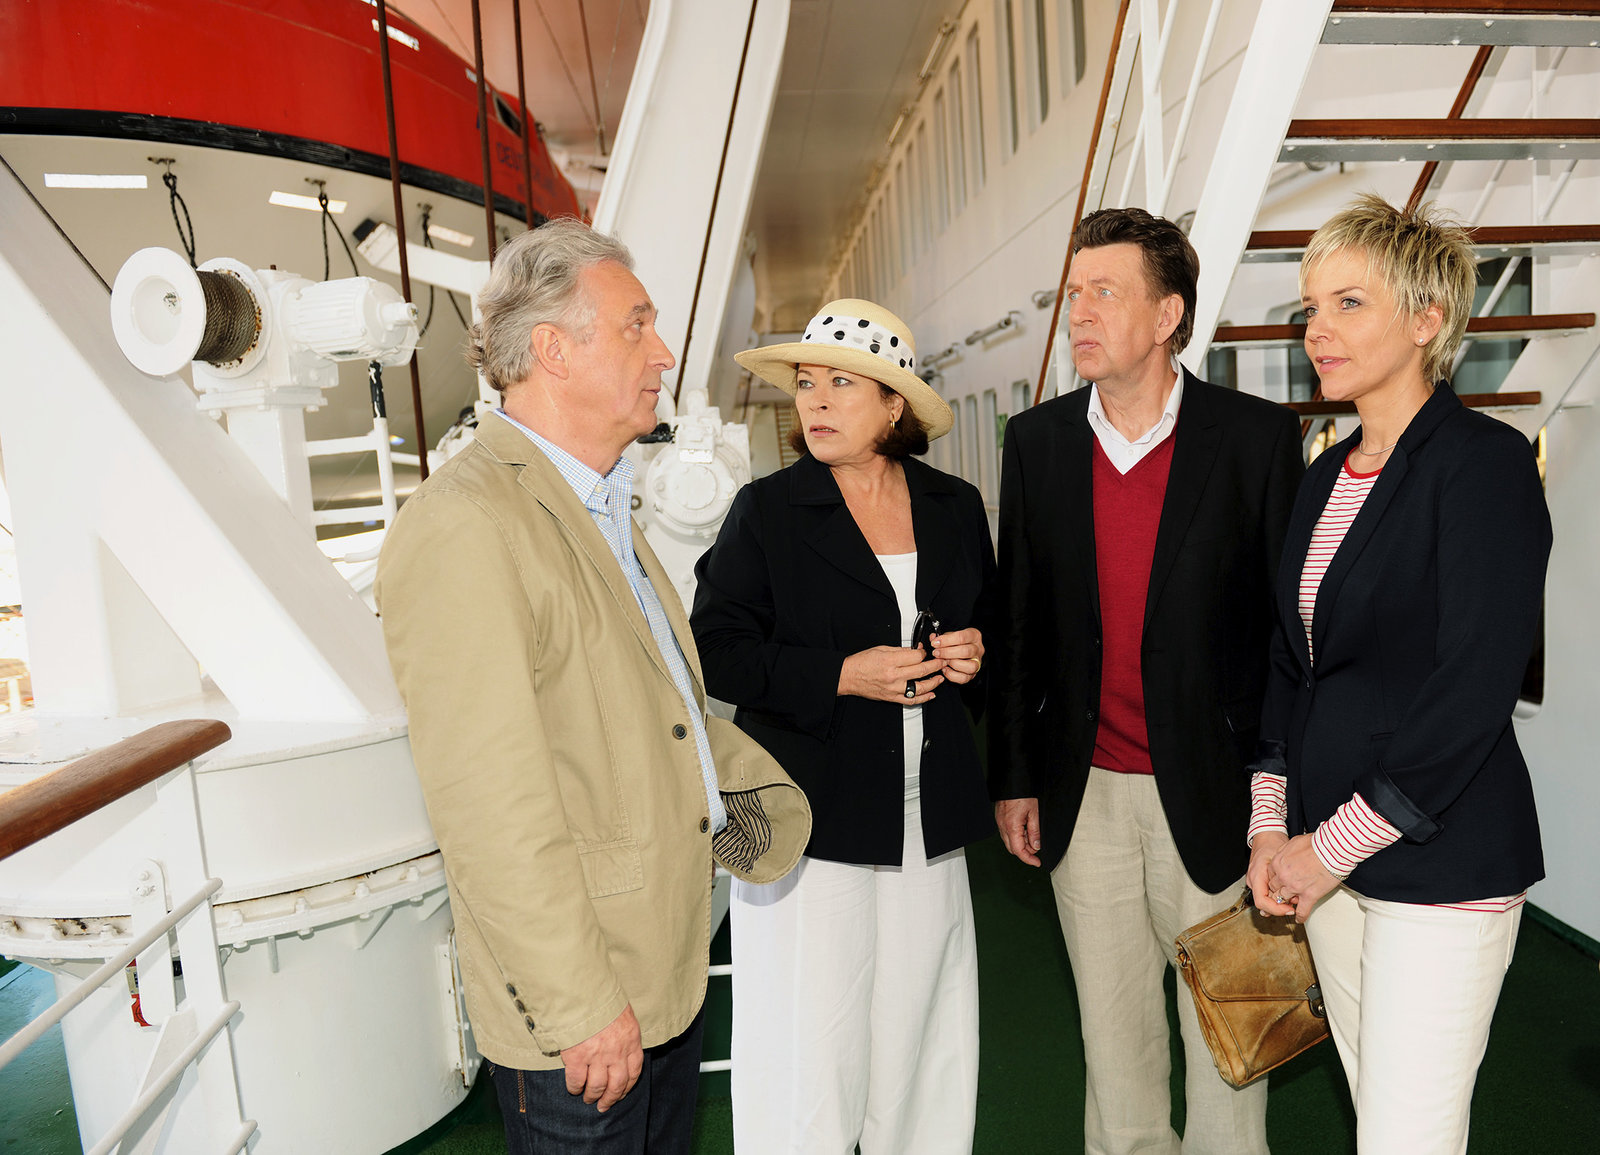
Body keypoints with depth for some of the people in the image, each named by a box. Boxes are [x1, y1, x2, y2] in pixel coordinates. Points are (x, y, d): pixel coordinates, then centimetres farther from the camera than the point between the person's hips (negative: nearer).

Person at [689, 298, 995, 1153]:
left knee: (921, 1028, 14)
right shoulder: (767, 511, -4)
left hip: (930, 816, 4)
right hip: (811, 816, -3)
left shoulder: (955, 508, 7)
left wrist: (973, 657, -3)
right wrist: (841, 676, -17)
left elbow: (991, 626, 19)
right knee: (809, 1048, 2)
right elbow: (718, 651, -7)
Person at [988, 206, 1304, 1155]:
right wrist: (1014, 776, 5)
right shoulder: (1037, 441, 1)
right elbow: (1018, 622, 5)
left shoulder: (1256, 436, -7)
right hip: (1083, 794, 3)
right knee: (1114, 1026, 19)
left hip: (1208, 790, -2)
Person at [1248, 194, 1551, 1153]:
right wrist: (1273, 821, 4)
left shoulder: (1484, 462, -11)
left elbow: (1476, 687, -17)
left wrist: (1337, 844, -14)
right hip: (1328, 855, 7)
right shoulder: (1328, 475, 10)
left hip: (1441, 860, -6)